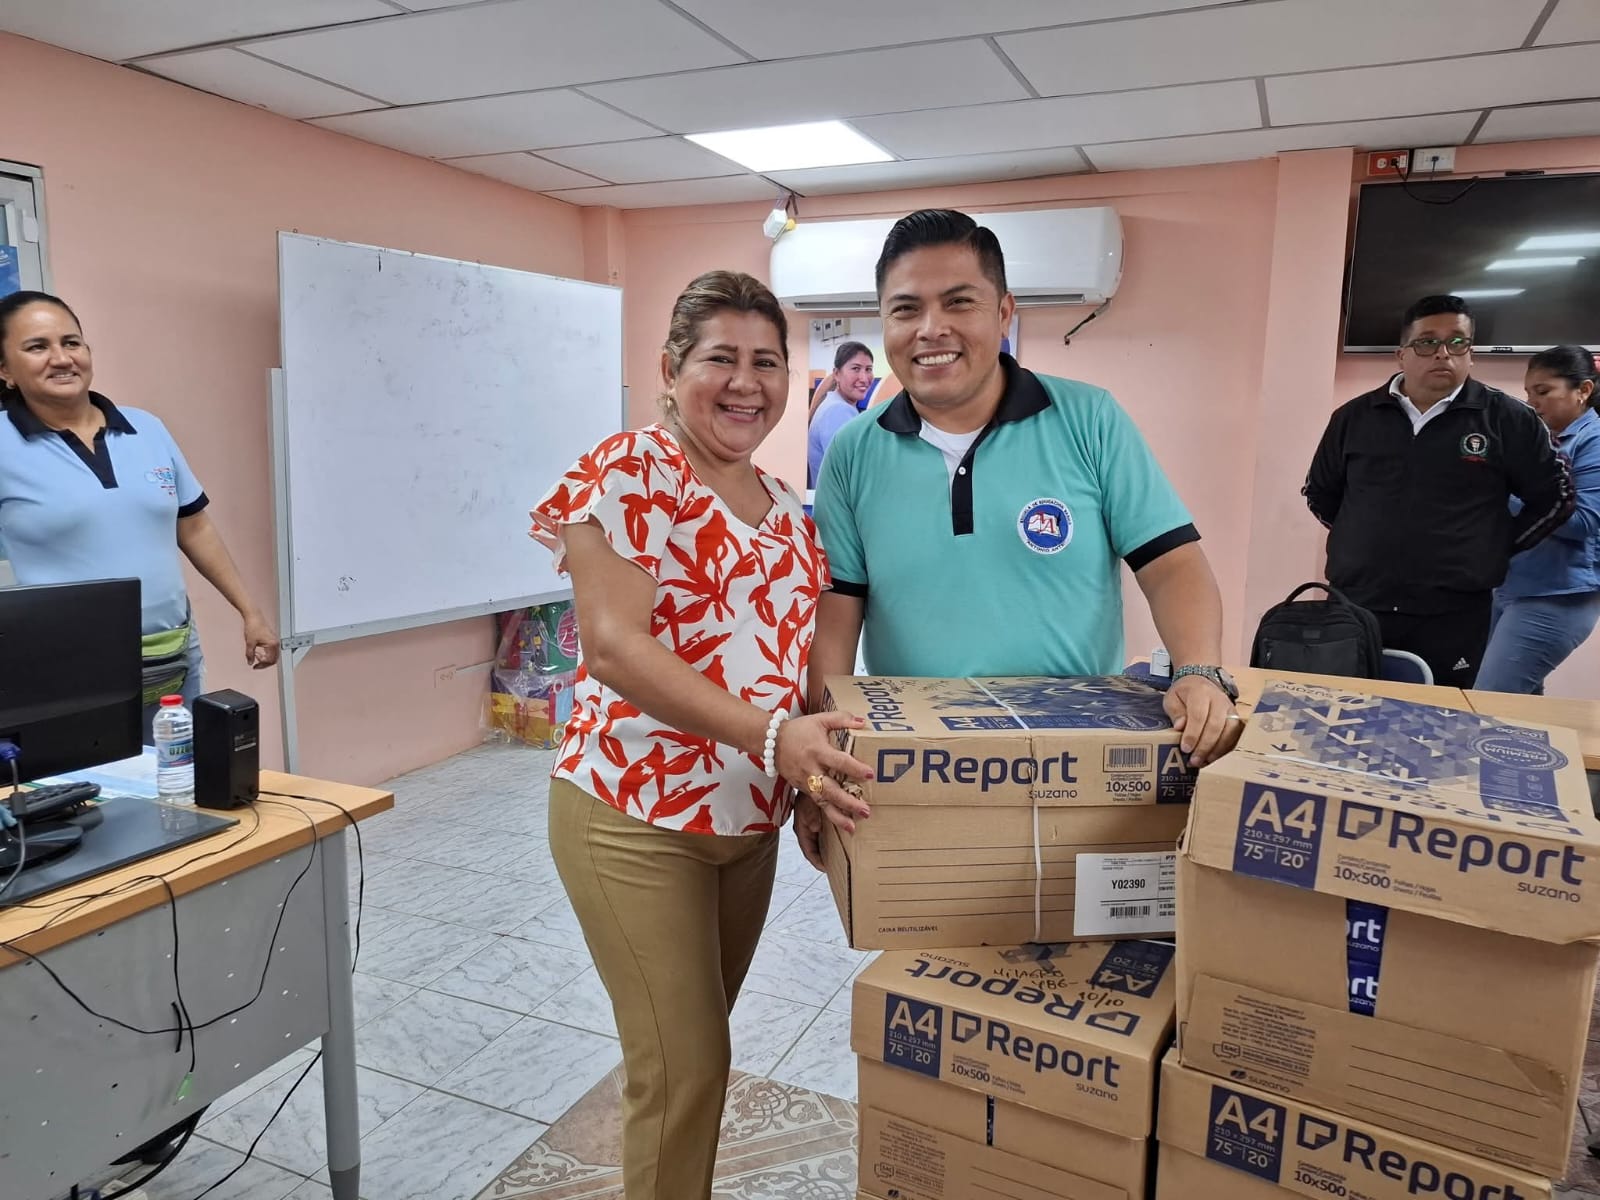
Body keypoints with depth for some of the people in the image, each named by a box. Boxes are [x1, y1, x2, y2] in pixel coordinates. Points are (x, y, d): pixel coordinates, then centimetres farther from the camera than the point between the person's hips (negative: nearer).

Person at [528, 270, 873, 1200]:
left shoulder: (786, 508, 9)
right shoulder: (625, 473, -13)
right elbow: (614, 646, -23)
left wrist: (823, 753, 1)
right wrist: (769, 733, -33)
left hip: (751, 817, 7)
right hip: (634, 816, -7)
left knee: (697, 1046, 21)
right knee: (685, 1064, 2)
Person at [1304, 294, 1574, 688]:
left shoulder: (1507, 419, 0)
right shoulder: (1355, 417, 6)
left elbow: (1555, 495, 7)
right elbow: (1319, 491, 17)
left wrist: (1497, 548, 3)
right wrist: (1359, 538, 9)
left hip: (1454, 617, -1)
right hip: (1353, 608, 2)